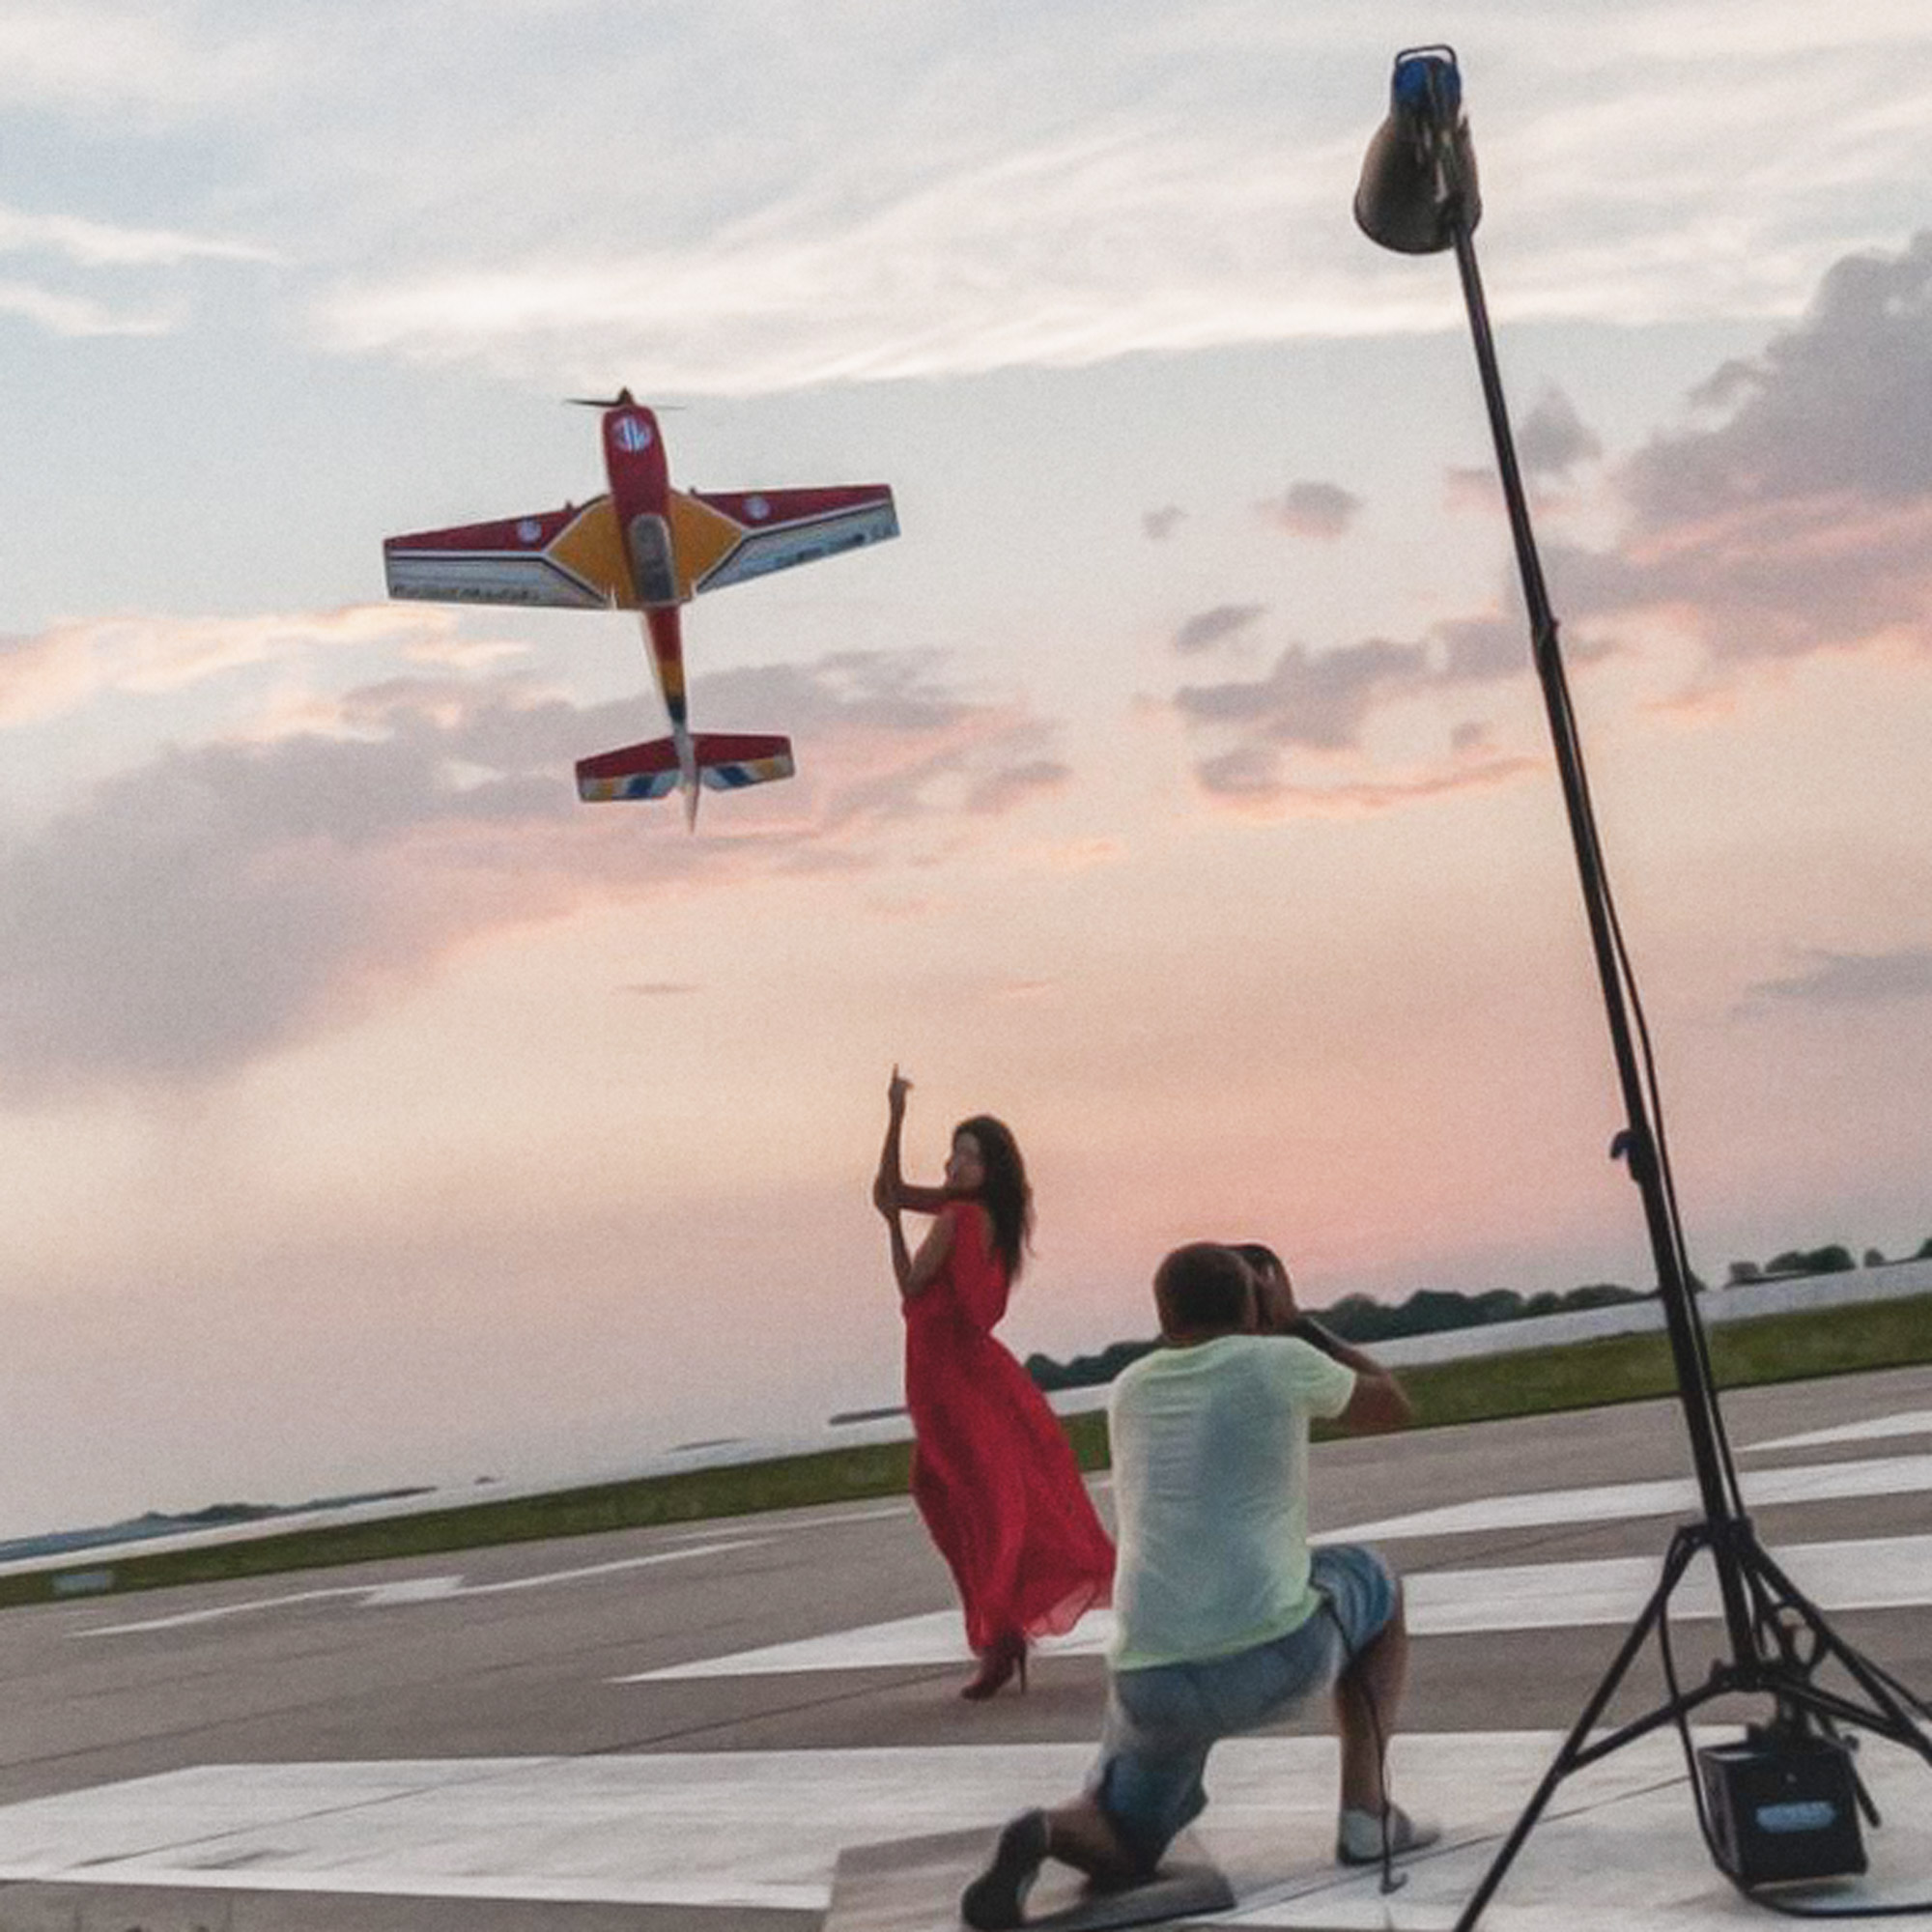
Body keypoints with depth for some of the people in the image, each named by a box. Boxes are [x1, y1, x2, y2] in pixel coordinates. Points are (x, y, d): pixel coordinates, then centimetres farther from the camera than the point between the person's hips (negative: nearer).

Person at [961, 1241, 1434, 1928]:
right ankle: (1366, 1811, 17)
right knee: (1374, 1586, 29)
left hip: (1154, 1678, 3)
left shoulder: (1128, 1390, 17)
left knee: (1120, 1848, 23)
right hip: (1277, 1654, -3)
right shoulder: (1281, 1362, 4)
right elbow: (1391, 1406, 23)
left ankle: (1043, 1835, -14)